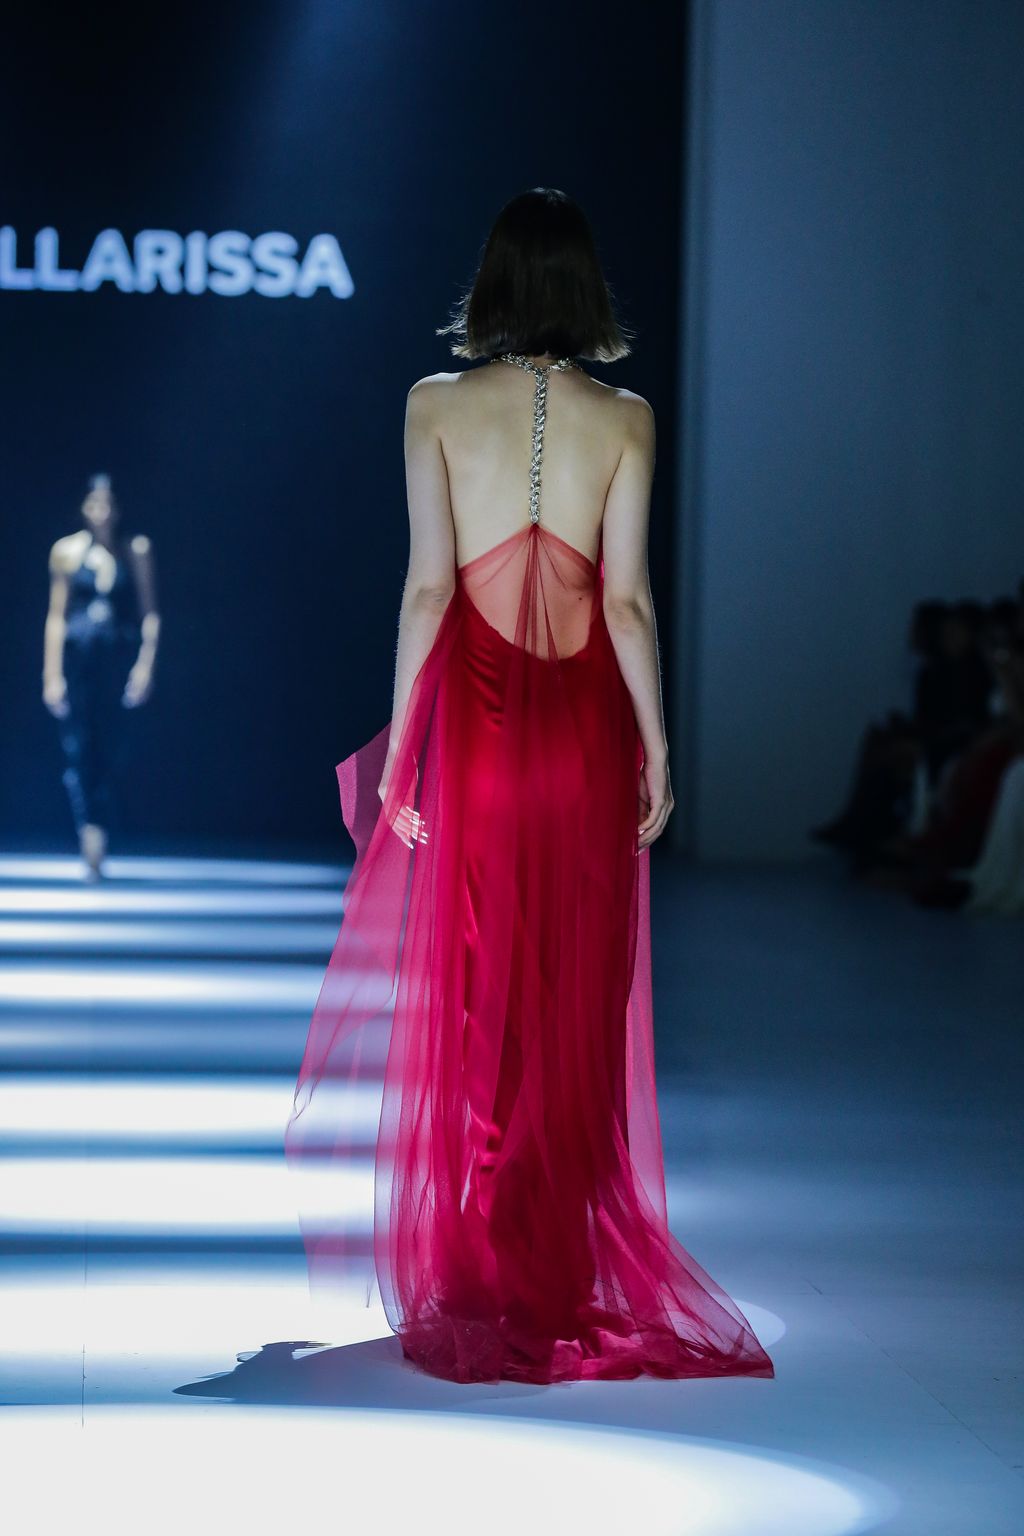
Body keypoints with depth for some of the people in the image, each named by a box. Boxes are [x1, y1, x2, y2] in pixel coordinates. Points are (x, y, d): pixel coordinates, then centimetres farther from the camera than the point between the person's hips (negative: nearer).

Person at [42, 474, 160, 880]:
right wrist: (51, 674, 0)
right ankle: (91, 835, -13)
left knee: (109, 752, 0)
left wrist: (146, 664, -6)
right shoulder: (67, 551, 5)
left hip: (119, 661, 0)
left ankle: (97, 845, 9)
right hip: (77, 658, 0)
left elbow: (149, 614, 4)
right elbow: (56, 615, 5)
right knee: (77, 750, -9)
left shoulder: (136, 551, 4)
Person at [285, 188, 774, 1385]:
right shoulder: (624, 419, -1)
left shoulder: (436, 406, -2)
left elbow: (427, 588, -5)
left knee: (466, 1001, 6)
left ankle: (470, 1284, 9)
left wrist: (399, 746, -1)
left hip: (472, 714, -1)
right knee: (579, 1007, 8)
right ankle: (577, 1276, 12)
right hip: (585, 726, 1)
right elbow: (626, 601, -4)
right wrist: (656, 749, 2)